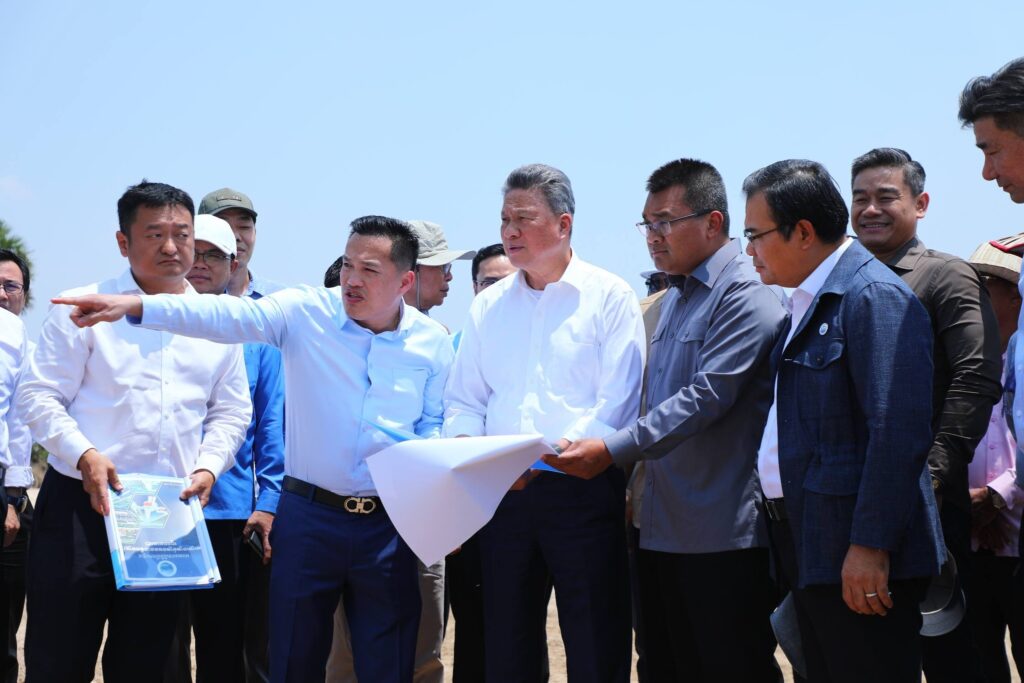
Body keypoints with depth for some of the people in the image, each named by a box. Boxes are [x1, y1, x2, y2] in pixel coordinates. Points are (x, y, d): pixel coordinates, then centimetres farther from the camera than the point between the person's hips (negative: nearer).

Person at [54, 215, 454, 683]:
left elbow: (437, 428, 9)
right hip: (308, 516, -1)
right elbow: (229, 316, -17)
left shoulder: (433, 341, 2)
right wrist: (137, 306, -31)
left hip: (389, 524, 1)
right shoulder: (305, 312, -4)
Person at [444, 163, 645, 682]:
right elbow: (464, 401, 14)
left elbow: (617, 404, -10)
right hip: (502, 492, 4)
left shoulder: (609, 297, -2)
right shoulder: (488, 306, 14)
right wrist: (468, 448, -8)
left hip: (582, 488, -4)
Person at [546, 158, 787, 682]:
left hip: (722, 534, -9)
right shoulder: (675, 297, 17)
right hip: (661, 527, 9)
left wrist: (613, 451, -24)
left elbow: (706, 396, -21)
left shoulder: (747, 298, -12)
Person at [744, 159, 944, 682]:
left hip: (859, 559, -9)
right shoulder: (808, 301, 15)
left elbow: (899, 432, -22)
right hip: (811, 551, 9)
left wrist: (870, 545, -23)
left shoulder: (875, 296, -14)